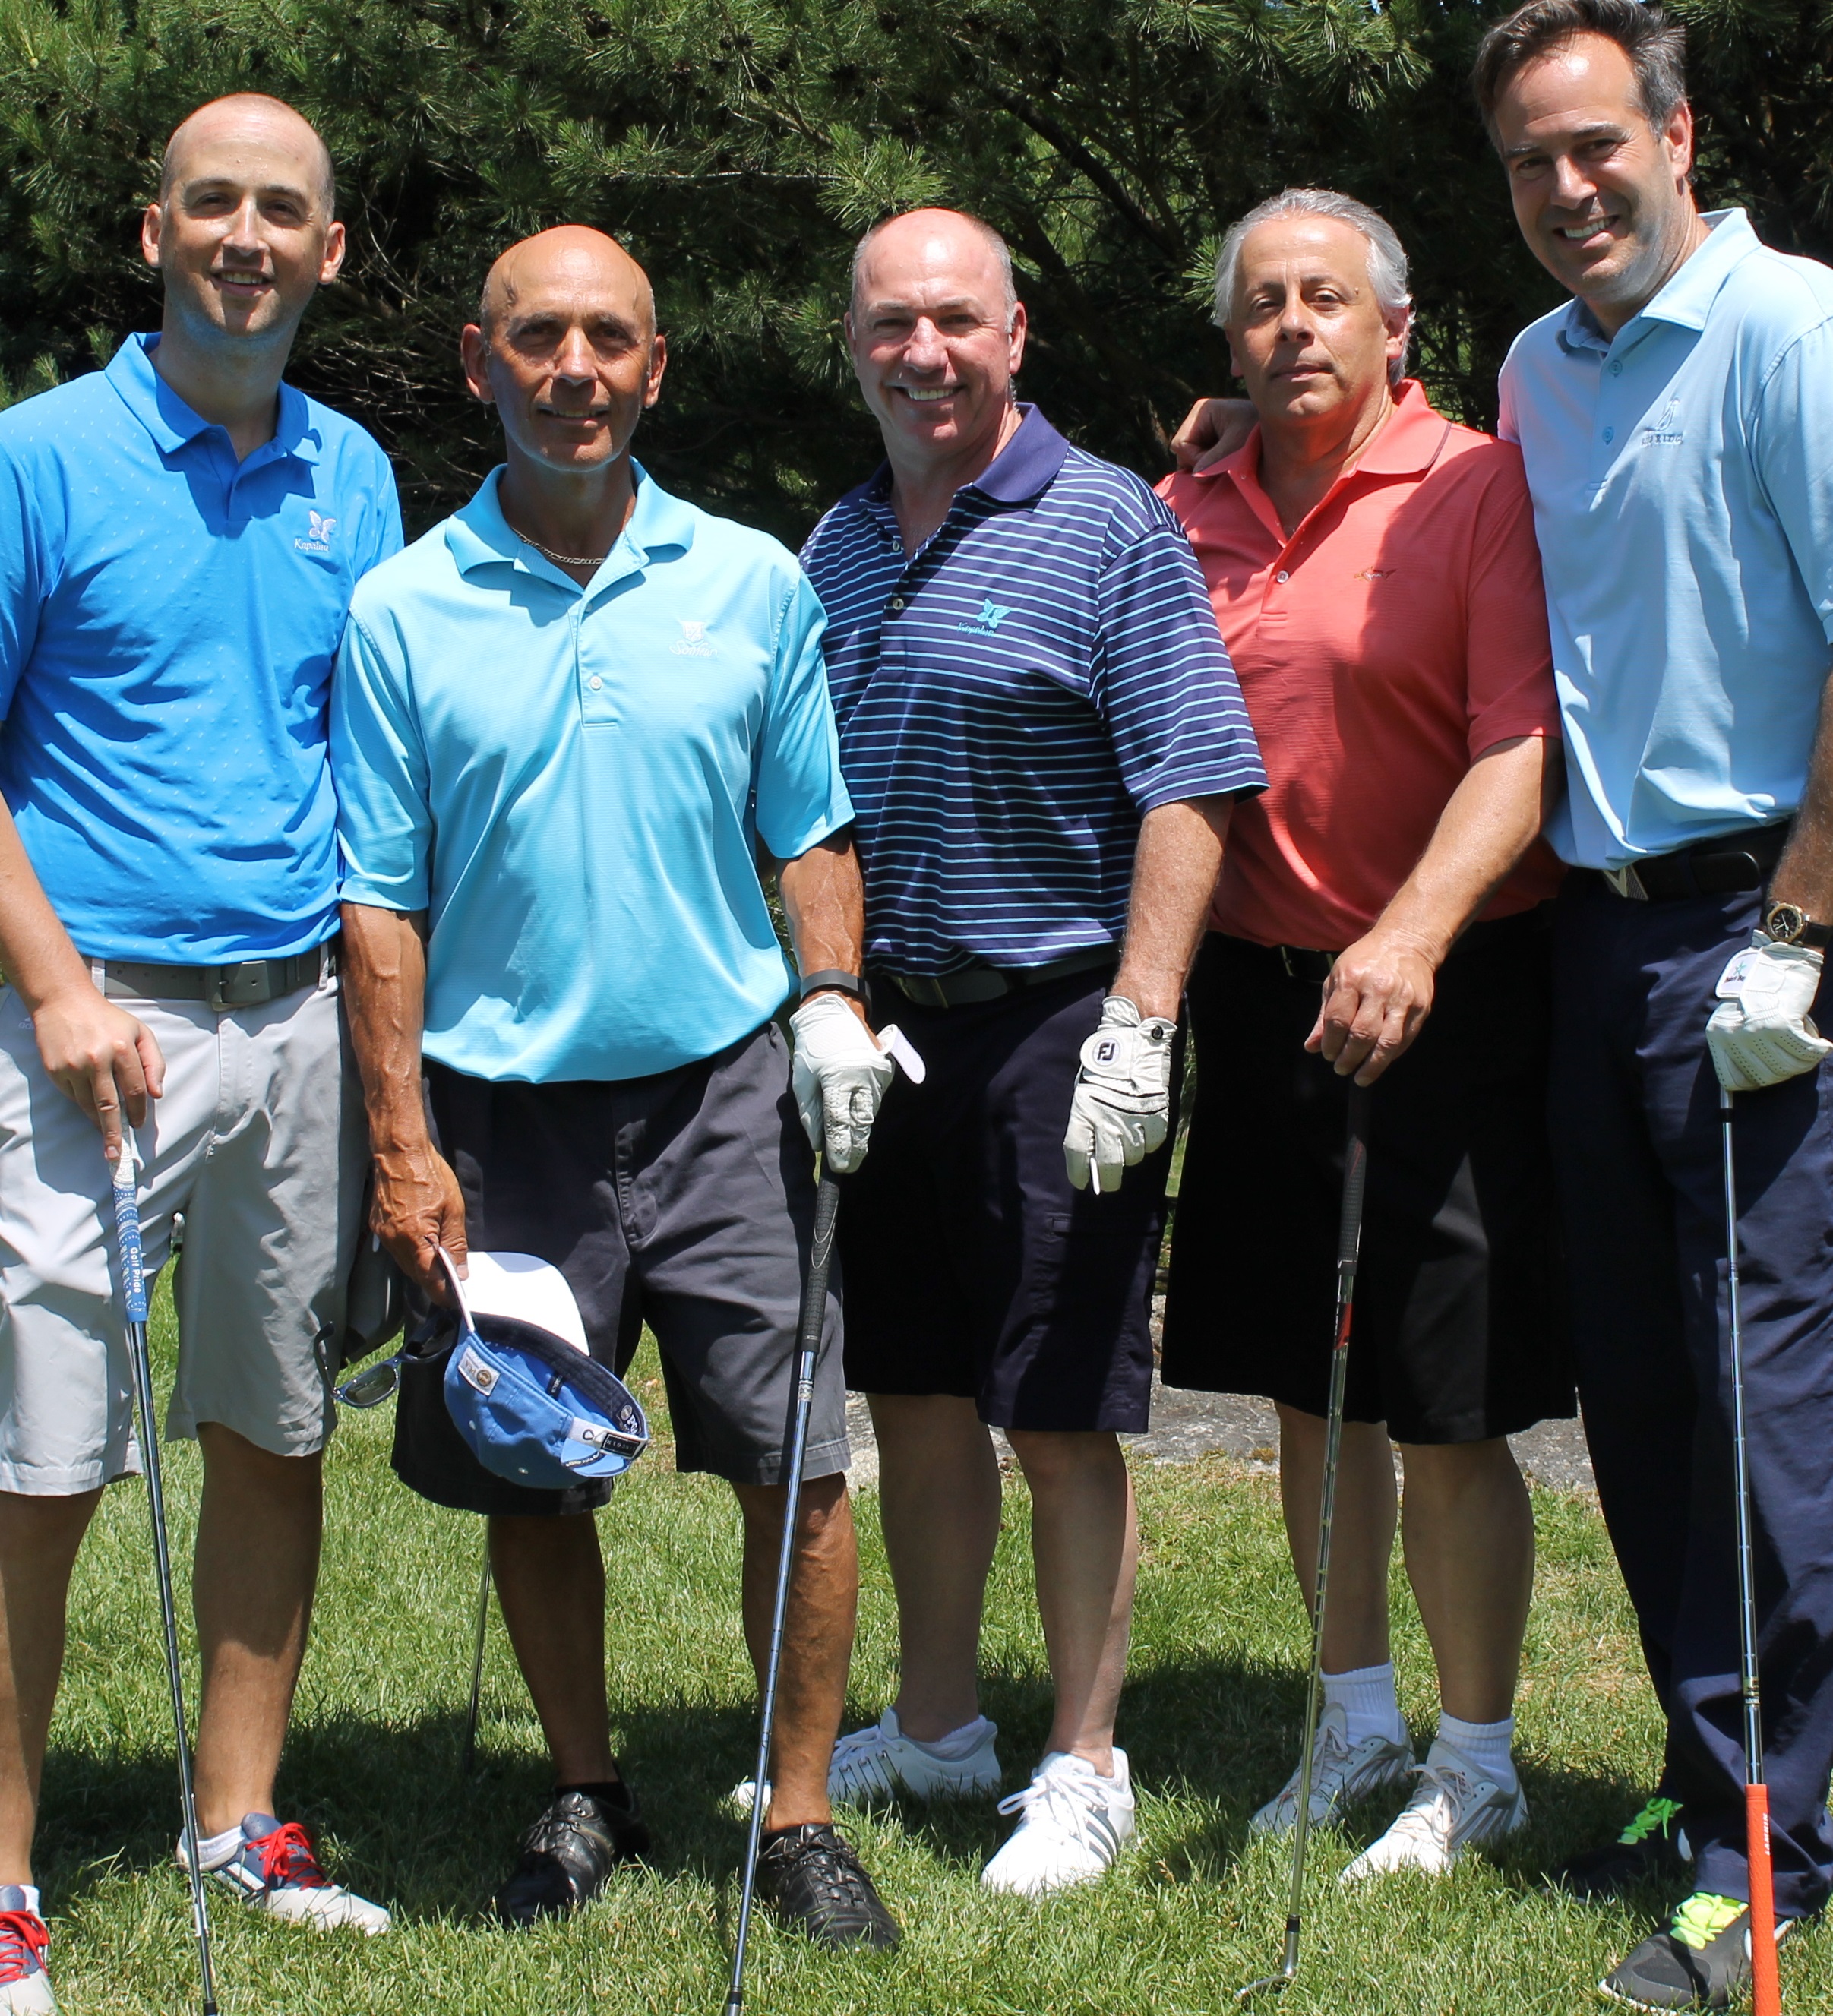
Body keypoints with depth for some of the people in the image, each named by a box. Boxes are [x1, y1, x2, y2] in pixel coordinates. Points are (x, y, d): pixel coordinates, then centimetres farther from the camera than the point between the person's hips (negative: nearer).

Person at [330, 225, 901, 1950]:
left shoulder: (754, 585, 4)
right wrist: (401, 1143, -5)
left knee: (797, 1464, -3)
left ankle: (800, 1819, 9)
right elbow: (380, 901, 0)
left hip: (723, 1091, 0)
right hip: (504, 1107, 0)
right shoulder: (401, 613, 0)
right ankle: (585, 1796, 26)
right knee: (528, 1480, 8)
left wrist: (833, 998, -4)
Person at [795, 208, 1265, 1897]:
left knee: (1061, 1422, -1)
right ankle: (935, 1728, 28)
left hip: (1051, 1024, -6)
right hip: (882, 1025, 6)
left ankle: (1085, 1771, 10)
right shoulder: (836, 546, 12)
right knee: (915, 1399, 14)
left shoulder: (1107, 526, -8)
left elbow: (1190, 788, -13)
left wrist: (1138, 1026, -19)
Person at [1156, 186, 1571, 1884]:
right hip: (1257, 988, 6)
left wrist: (1411, 939, -30)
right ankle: (1357, 1723, 29)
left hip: (1449, 998, -5)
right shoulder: (1187, 518, 10)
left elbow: (1520, 745, -17)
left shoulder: (1479, 488, -8)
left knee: (1445, 1410, -1)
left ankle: (1475, 1763, 14)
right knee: (1307, 1384, 14)